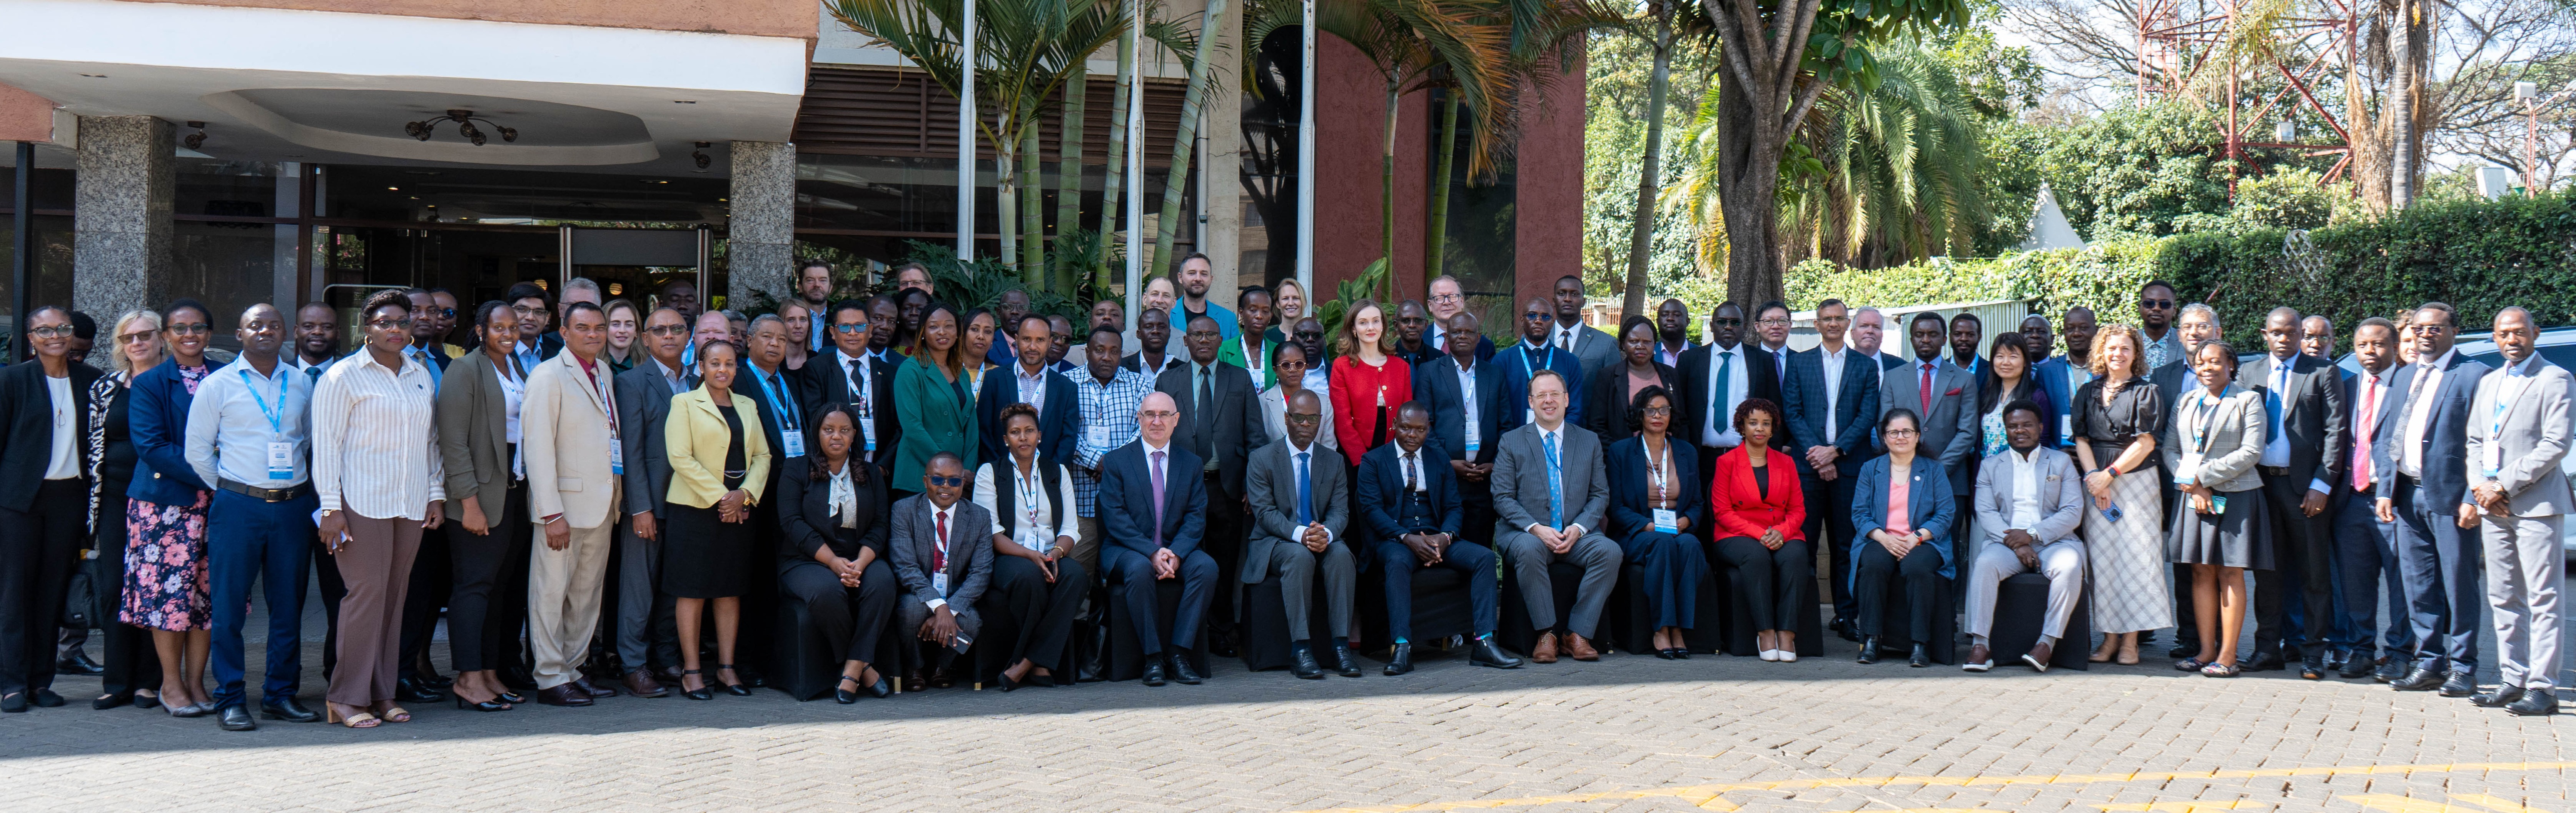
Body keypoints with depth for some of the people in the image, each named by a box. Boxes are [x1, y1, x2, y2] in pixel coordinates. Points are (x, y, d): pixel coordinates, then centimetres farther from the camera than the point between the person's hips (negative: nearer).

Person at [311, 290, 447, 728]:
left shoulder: (421, 375, 16)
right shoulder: (343, 376, -2)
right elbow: (327, 444, -6)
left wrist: (437, 494, 15)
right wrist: (331, 508, -11)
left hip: (410, 505, 6)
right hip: (362, 503, -6)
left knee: (394, 595, 7)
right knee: (367, 593, -8)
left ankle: (381, 693, 13)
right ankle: (346, 699, -1)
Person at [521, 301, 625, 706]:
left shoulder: (604, 375, 15)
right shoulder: (549, 376, -8)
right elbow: (537, 447, -13)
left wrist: (617, 502, 11)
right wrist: (552, 513, -18)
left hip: (601, 505, 7)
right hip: (564, 504, -7)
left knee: (587, 593, 11)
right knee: (551, 592, -1)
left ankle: (573, 669, 20)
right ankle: (550, 679, 5)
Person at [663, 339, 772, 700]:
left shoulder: (747, 407, 16)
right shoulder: (685, 403, 0)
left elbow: (762, 455, 11)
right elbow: (680, 457, -9)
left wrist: (744, 494, -7)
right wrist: (719, 496, -13)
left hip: (739, 508, 5)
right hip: (696, 507, -5)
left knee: (730, 589, 7)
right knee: (692, 589, -2)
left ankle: (727, 667, 13)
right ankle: (691, 671, 2)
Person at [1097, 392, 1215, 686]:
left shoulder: (1191, 463, 11)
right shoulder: (1116, 461, 2)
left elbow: (1197, 516, 2)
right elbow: (1115, 518, -8)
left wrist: (1176, 553, -18)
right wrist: (1152, 552, -21)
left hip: (1178, 550, 3)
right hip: (1128, 550, -3)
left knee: (1207, 567, -27)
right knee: (1139, 569, -36)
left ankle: (1178, 653, -23)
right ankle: (1153, 657, -25)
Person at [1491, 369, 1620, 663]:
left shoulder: (1589, 441, 14)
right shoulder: (1511, 442, 7)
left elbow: (1600, 495, 10)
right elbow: (1502, 498, 0)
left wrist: (1578, 528, -10)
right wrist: (1536, 528, -16)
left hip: (1576, 535, 2)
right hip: (1526, 532, -2)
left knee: (1609, 550, -28)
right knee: (1529, 549, -37)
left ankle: (1577, 633, -20)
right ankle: (1546, 633, -24)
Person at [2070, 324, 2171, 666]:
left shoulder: (2146, 392, 1)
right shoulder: (2087, 392, 12)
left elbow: (2145, 443, -6)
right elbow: (2081, 439, 7)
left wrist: (2110, 475, -10)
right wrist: (2094, 477, -8)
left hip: (2136, 481, -3)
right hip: (2097, 482, 3)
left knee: (2135, 557, -6)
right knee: (2102, 558, 0)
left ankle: (2131, 640, -4)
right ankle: (2110, 637, 4)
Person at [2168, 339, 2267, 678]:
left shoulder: (2248, 401, 1)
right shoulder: (2185, 402, 15)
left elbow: (2251, 452, -9)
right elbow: (2170, 450, 10)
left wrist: (2202, 477, -12)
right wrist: (2193, 486, -7)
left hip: (2234, 496, -4)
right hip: (2193, 496, 4)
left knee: (2230, 574, -3)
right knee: (2201, 573, 3)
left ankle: (2228, 655, -1)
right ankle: (2206, 651, 8)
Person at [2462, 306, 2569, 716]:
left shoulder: (2553, 379, -4)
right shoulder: (2488, 383, 18)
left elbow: (2556, 444, -11)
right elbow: (2474, 441, 18)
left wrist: (2505, 485, -13)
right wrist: (2479, 485, 1)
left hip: (2535, 503, -7)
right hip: (2493, 507, 7)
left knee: (2542, 599, -6)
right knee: (2504, 600, 9)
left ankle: (2542, 687, -7)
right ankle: (2512, 680, 14)